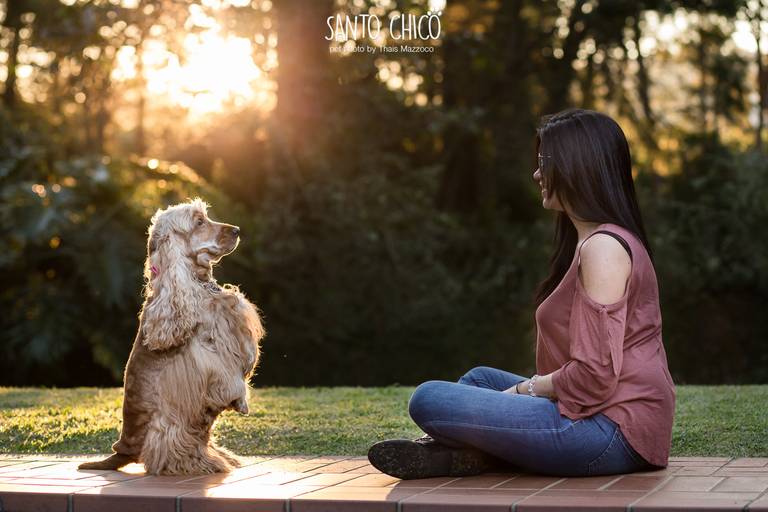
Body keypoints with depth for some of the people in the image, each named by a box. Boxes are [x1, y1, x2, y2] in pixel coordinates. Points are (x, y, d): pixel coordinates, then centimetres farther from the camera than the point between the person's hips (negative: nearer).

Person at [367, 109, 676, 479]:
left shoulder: (603, 247, -14)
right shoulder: (609, 240, 20)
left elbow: (594, 375, -21)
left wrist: (527, 390, -6)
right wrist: (531, 388, 10)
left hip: (613, 431, -11)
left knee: (429, 400, -18)